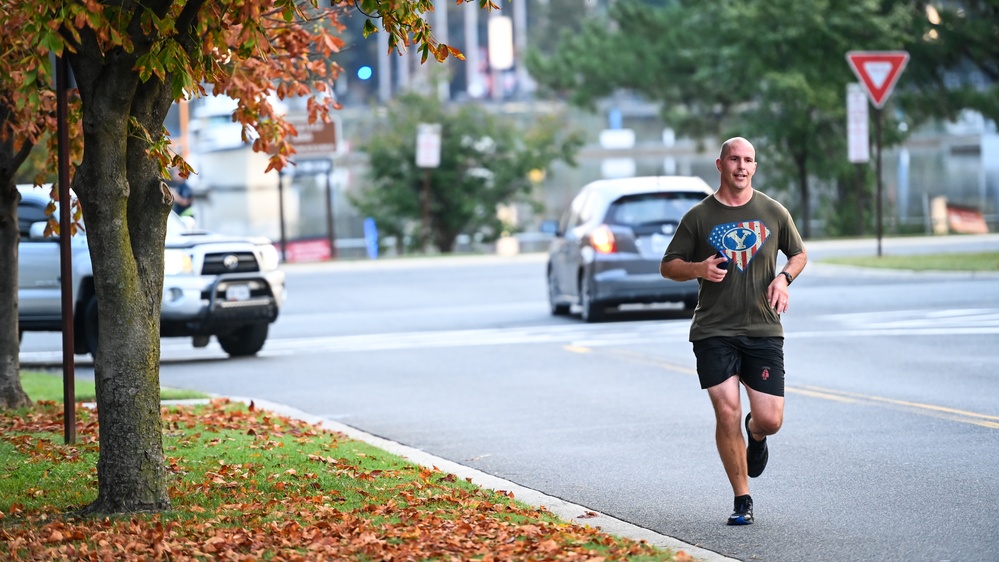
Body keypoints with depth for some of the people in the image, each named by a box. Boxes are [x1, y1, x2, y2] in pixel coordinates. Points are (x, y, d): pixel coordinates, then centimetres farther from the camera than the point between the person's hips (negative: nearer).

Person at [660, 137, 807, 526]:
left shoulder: (773, 212, 7)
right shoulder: (699, 217, 3)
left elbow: (799, 254, 21)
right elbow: (668, 266, 8)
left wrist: (784, 278, -1)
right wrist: (698, 268, -13)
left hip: (763, 330, 1)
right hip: (713, 331, -1)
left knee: (769, 419, -6)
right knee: (727, 413, -11)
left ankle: (755, 436, 34)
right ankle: (742, 501, 3)